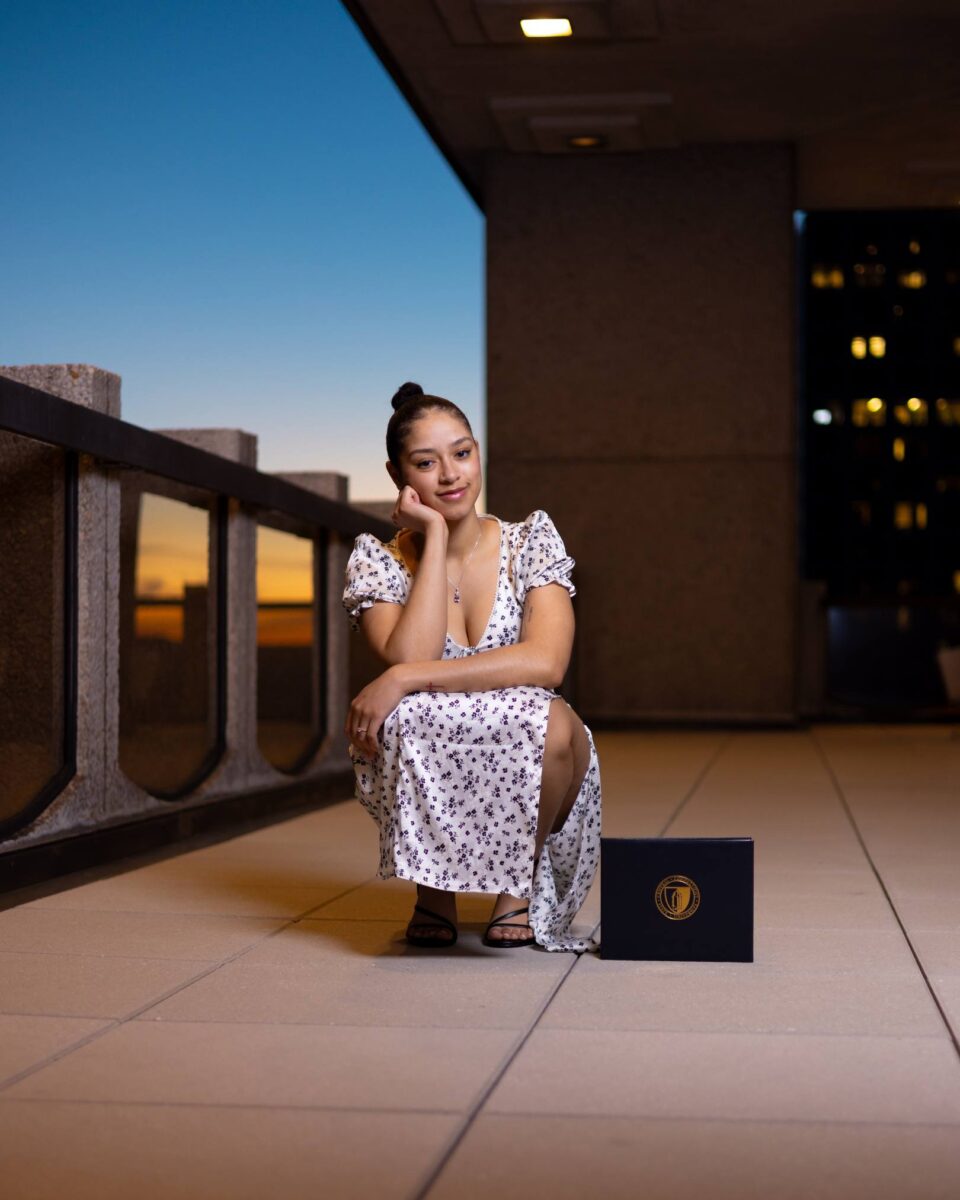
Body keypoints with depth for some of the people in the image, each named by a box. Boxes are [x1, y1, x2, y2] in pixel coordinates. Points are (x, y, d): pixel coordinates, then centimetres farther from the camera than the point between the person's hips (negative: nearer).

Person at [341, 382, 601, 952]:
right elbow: (409, 658, -22)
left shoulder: (531, 540, -2)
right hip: (425, 784, 0)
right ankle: (434, 890, -5)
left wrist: (405, 678, -27)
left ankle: (521, 885, -3)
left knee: (551, 722, -34)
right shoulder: (379, 560, -1)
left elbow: (546, 662, -21)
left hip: (528, 776, 0)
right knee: (408, 717, -33)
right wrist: (435, 535, -15)